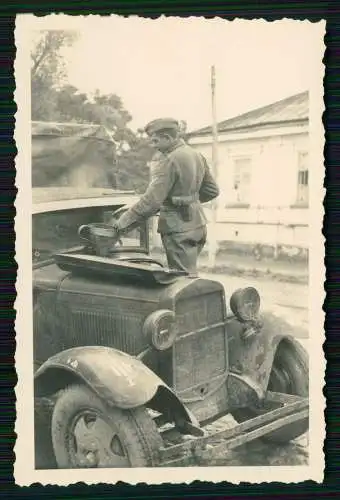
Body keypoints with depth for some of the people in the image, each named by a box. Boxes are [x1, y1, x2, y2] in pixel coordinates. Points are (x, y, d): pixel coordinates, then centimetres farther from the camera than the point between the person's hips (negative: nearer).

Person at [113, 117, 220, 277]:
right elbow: (212, 190, 17)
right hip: (197, 223, 9)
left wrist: (126, 220, -16)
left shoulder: (169, 161, -17)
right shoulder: (197, 155, 10)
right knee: (189, 273, 16)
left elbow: (152, 199, -22)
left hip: (178, 228, -9)